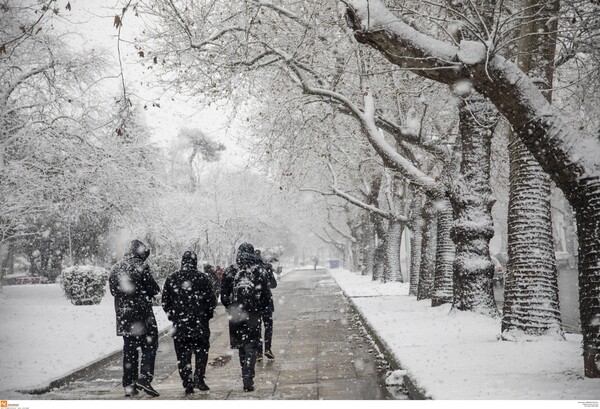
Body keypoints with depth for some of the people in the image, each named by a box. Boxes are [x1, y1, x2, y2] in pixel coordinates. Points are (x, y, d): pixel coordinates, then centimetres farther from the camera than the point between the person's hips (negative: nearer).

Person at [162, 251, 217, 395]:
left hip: (179, 323, 1)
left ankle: (187, 384, 8)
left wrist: (171, 315, 18)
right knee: (201, 350, 13)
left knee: (182, 353, 8)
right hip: (200, 322, -1)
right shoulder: (203, 278, -5)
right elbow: (212, 300, -3)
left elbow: (165, 301, 5)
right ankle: (198, 378, 2)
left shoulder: (171, 279, 1)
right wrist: (207, 314, 13)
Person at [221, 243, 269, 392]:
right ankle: (248, 379, -10)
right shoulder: (258, 272, -5)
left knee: (241, 346, 16)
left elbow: (224, 295, -2)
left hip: (236, 314, 2)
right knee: (251, 347, 2)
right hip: (253, 315, -1)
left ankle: (246, 377, 27)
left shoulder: (230, 272, -3)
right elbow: (265, 294, -2)